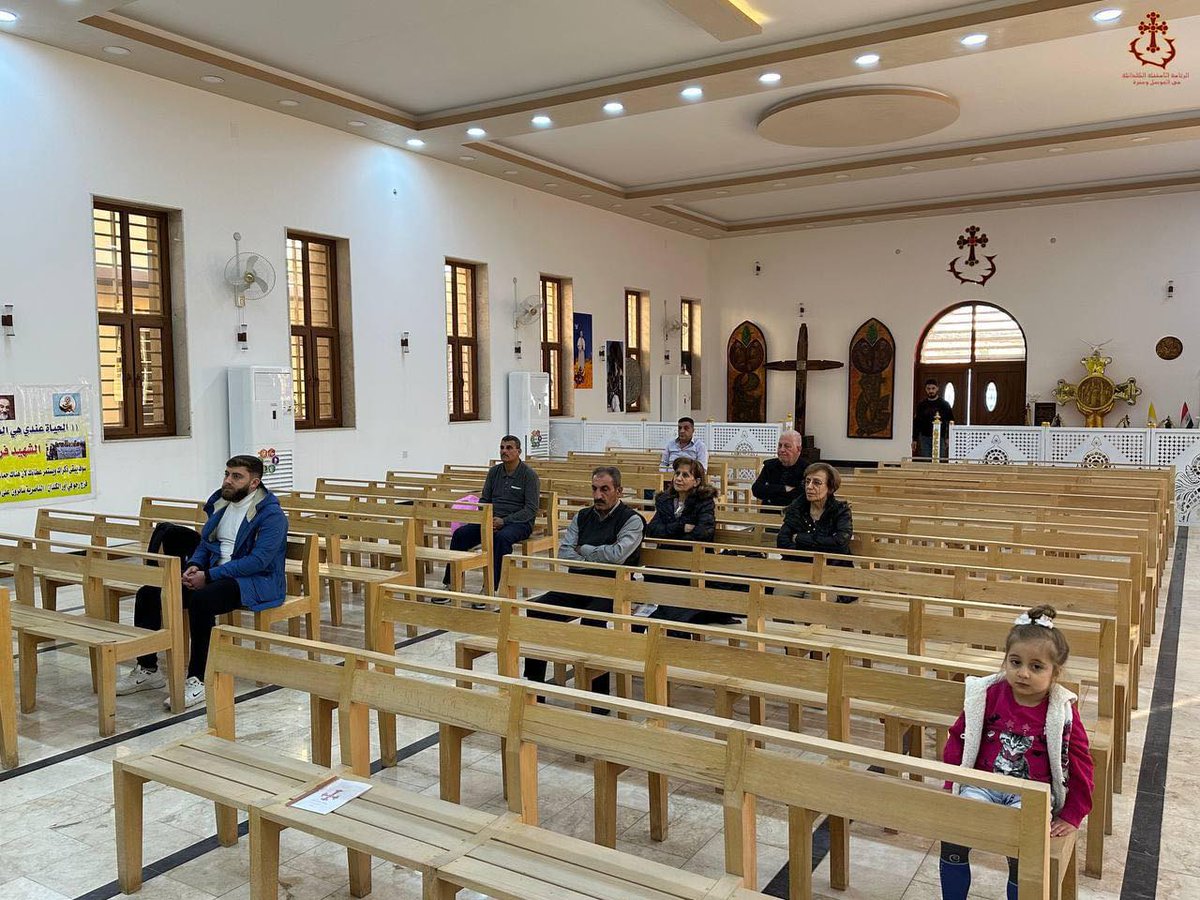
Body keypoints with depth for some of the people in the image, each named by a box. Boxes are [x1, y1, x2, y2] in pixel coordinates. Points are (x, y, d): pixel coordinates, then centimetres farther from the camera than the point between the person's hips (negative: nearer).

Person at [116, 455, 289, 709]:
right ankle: (147, 670, 6)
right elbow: (205, 543, 19)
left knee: (201, 600, -36)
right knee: (148, 593, -5)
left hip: (257, 581, -8)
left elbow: (258, 560, -21)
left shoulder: (271, 515, -13)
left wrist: (209, 576, -22)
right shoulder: (220, 503, 12)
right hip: (215, 574, 8)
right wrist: (194, 565, -4)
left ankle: (198, 681, -26)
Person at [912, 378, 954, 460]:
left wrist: (948, 438, -6)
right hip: (925, 438, 1)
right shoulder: (921, 405, 8)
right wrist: (914, 440, 5)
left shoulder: (944, 404, 4)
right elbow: (916, 423, 10)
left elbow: (950, 422, 4)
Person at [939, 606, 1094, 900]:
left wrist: (1071, 817, 1)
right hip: (982, 784, 2)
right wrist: (952, 787, 3)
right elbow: (959, 737, 7)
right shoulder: (988, 695, -1)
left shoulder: (1061, 711, -4)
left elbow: (1080, 762, 2)